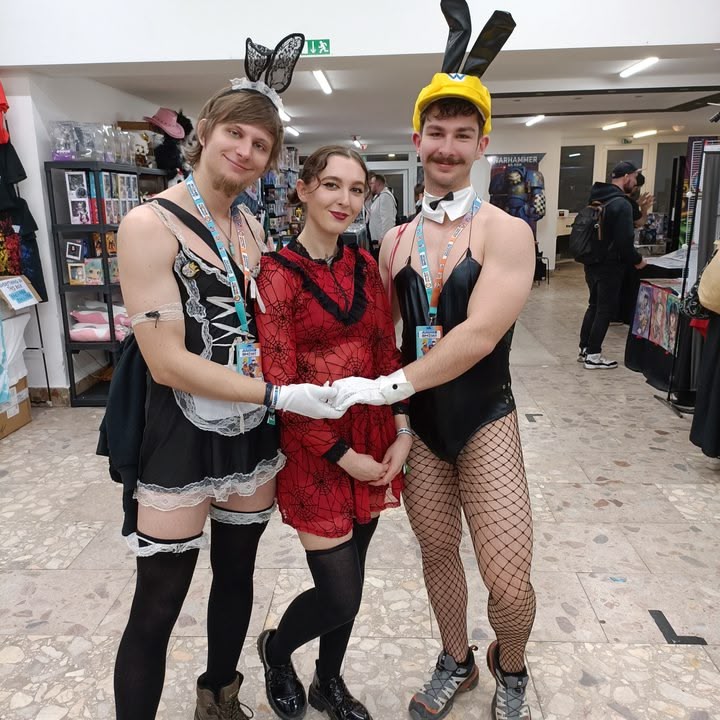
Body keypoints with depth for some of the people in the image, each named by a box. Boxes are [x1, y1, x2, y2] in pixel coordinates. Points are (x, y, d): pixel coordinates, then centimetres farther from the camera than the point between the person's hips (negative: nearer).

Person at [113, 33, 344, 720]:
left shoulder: (250, 229, 7)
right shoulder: (149, 225, -14)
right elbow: (167, 361, -20)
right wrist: (280, 395, -21)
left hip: (253, 436, 7)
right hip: (180, 440, -6)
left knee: (237, 576, 21)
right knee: (156, 608, 6)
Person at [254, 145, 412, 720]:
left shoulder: (364, 264, 5)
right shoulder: (278, 273, -12)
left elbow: (386, 351, 8)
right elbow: (281, 383, -14)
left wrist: (402, 431, -1)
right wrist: (343, 455, -13)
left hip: (373, 438, 6)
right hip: (314, 445, -5)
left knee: (349, 576, 17)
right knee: (341, 596, 1)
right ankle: (276, 650, 35)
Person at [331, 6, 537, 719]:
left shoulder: (505, 232, -11)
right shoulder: (395, 241, 4)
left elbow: (480, 334, -22)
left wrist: (386, 386, -24)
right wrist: (384, 410, -2)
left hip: (484, 420, -4)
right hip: (417, 421, 4)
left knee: (507, 581, -2)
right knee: (436, 552, 17)